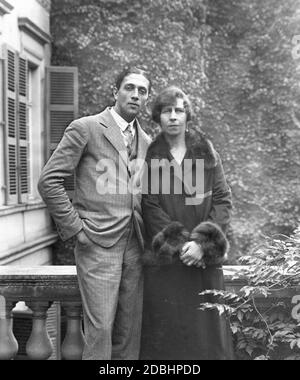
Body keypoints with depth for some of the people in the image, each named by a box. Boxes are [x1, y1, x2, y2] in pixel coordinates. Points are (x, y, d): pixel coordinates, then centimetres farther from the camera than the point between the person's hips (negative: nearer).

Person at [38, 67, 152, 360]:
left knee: (130, 331, 9)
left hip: (134, 247, 6)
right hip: (98, 246, -6)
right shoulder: (85, 128, -3)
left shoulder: (145, 141, 16)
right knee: (100, 329, -6)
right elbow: (49, 181, -7)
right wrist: (75, 228, -10)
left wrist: (147, 236, 10)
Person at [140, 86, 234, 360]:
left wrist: (201, 242, -12)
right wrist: (179, 245, -13)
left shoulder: (207, 154, 7)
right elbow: (150, 208, -2)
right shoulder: (150, 158, 4)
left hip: (206, 260, 1)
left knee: (206, 329, 4)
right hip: (165, 262, -1)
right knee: (165, 335, 1)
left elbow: (223, 201, 1)